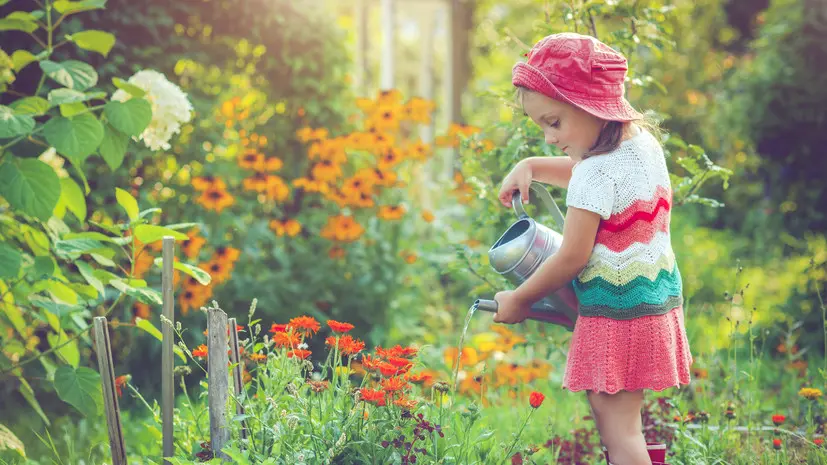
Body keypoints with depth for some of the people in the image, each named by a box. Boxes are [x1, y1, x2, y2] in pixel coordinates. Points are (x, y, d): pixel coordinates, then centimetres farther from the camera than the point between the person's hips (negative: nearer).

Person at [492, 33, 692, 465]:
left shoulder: (598, 174, -22)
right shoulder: (644, 143, 6)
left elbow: (572, 258, -18)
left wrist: (519, 300, -5)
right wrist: (530, 166, 11)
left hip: (615, 312, -9)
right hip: (657, 299, 10)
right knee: (624, 421, 17)